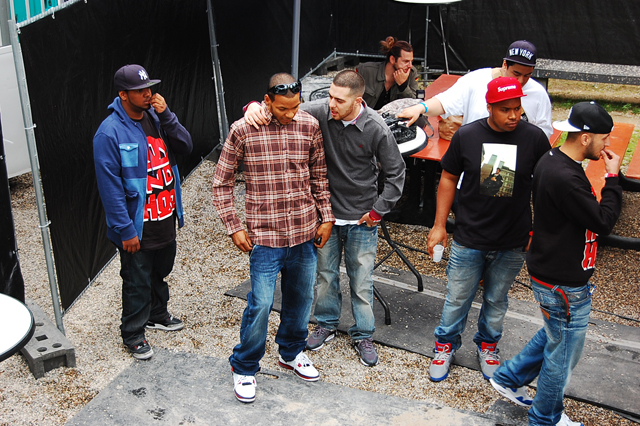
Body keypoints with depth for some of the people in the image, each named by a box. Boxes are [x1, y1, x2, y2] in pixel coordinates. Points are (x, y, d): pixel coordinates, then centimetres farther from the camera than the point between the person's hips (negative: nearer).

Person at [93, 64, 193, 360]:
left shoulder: (156, 117, 2)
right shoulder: (110, 132, -19)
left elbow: (185, 147, -2)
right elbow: (109, 186, -20)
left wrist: (166, 115, -15)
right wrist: (125, 230, -21)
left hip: (166, 220, 7)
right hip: (137, 228, -7)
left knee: (160, 272, 25)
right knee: (137, 283, 8)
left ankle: (157, 315, 47)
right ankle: (133, 334, 27)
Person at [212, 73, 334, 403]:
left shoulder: (309, 126, -1)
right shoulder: (243, 130, -10)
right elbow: (222, 183, -2)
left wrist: (326, 218, 7)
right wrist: (234, 227, -6)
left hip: (305, 232, 4)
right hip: (265, 235, -4)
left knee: (301, 298, 17)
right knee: (261, 304, -2)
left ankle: (291, 352, 41)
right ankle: (244, 367, 21)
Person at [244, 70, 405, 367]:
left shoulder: (376, 129, -18)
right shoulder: (320, 112, -13)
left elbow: (395, 173, -7)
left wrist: (378, 210, -6)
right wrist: (255, 106, -29)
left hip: (361, 220, -2)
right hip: (326, 213, 3)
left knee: (361, 281, 10)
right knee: (325, 274, 18)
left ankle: (362, 336, 30)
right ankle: (327, 324, 40)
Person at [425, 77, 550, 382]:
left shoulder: (534, 138, -8)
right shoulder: (466, 135, -8)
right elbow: (449, 179, 2)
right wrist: (439, 225, 2)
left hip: (512, 245, 1)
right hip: (468, 240, 0)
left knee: (496, 300, 18)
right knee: (457, 299, 12)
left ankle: (488, 345, 42)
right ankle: (446, 345, 35)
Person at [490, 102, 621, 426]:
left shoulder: (552, 161, 2)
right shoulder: (566, 178, -31)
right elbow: (603, 222, -23)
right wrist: (612, 178, -17)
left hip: (552, 270, 10)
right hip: (564, 283, -10)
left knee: (554, 335, 29)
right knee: (564, 352, 11)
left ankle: (508, 378, 41)